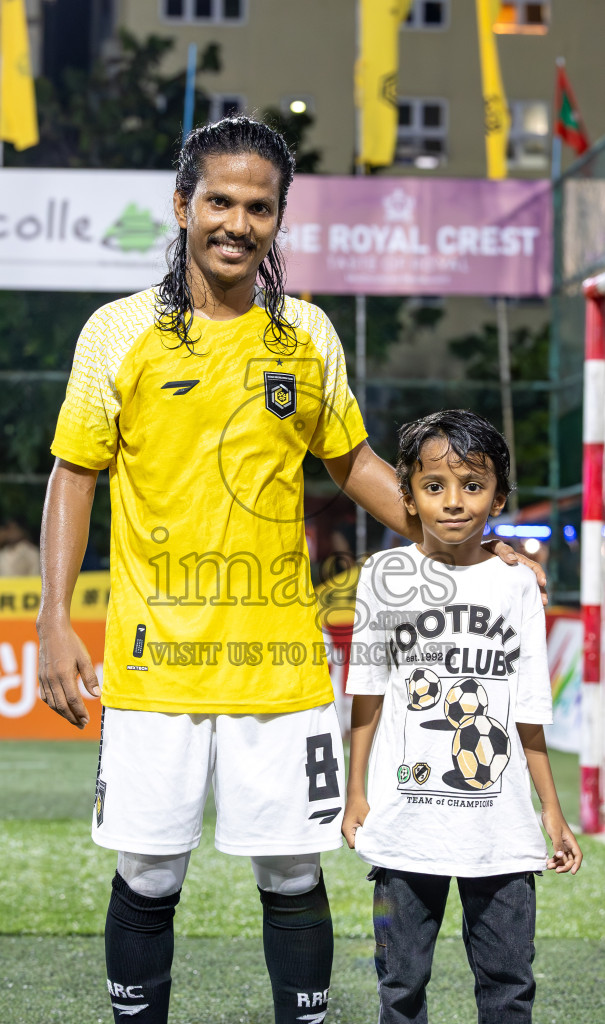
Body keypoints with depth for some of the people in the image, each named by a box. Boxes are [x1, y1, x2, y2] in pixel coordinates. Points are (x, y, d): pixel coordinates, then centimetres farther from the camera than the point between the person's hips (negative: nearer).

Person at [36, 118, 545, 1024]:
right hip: (154, 665, -1)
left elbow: (352, 460, 18)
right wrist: (55, 622, -2)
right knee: (146, 880, 4)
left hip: (282, 666, 2)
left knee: (294, 878, 5)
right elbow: (75, 474, 5)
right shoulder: (120, 332, 0)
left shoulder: (308, 335, 7)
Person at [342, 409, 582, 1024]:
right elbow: (368, 695, 6)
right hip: (406, 822, -1)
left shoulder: (516, 586, 3)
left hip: (501, 827, 1)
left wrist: (551, 810, 8)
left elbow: (529, 713, 7)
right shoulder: (386, 576, 0)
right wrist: (355, 792, 4)